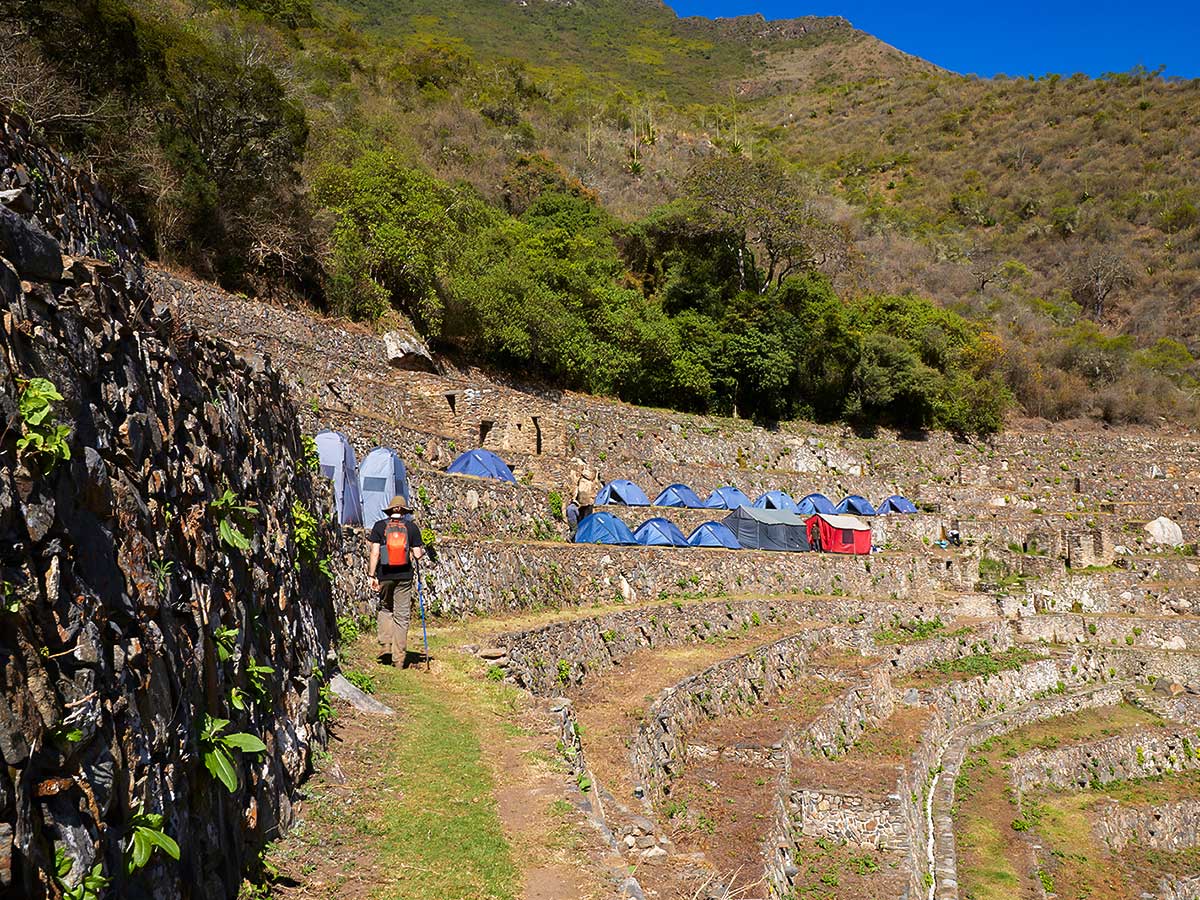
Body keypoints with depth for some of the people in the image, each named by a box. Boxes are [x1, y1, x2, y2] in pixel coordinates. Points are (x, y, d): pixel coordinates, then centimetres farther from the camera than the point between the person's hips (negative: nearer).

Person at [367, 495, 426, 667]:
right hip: (404, 576, 0)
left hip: (384, 575, 0)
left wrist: (371, 575, -3)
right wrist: (423, 552, 19)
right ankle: (398, 657, 7)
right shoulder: (411, 527, 0)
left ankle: (386, 643, 9)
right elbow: (418, 555, -3)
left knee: (385, 608, 23)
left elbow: (374, 553, -7)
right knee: (402, 616, 6)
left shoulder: (379, 526, -1)